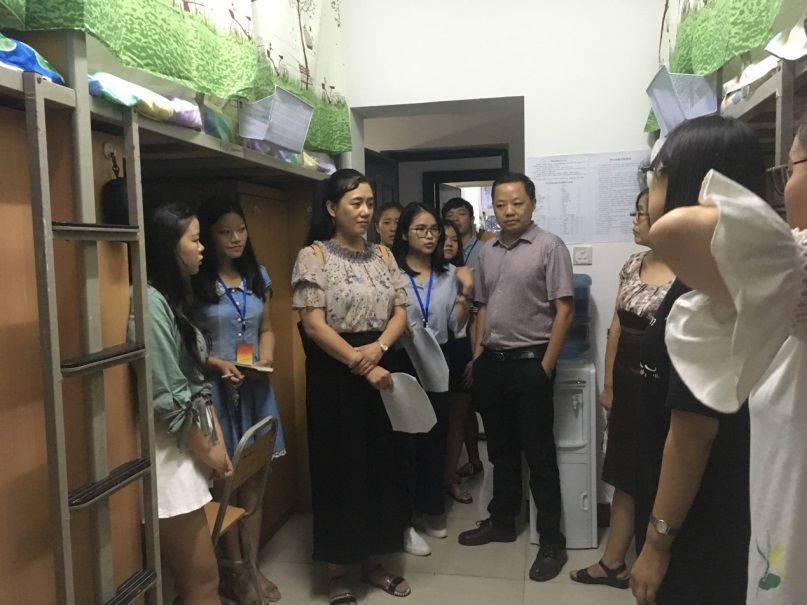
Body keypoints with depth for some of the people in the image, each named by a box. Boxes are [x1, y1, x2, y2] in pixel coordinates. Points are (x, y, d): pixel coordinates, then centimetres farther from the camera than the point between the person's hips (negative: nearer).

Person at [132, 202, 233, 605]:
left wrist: (218, 442, 6)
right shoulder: (151, 303, -19)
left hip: (187, 451, 9)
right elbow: (168, 399, -20)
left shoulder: (175, 298, 12)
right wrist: (208, 449, -7)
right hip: (170, 455, -9)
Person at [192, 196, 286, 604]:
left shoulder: (257, 276, 8)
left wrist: (266, 360, -4)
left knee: (253, 482, 12)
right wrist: (217, 364, -20)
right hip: (214, 390, -5)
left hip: (255, 389, 5)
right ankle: (238, 571, 23)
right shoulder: (194, 282, -8)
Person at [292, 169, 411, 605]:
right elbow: (313, 324, -14)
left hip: (380, 369, 5)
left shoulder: (382, 255, 10)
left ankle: (373, 561, 30)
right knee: (339, 470, 3)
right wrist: (361, 366, -17)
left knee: (381, 467, 11)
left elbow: (400, 312, 7)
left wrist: (378, 348, -12)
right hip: (335, 376, -5)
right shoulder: (313, 256, -7)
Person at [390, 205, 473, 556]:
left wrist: (466, 293, -7)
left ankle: (429, 511, 32)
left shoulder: (449, 274, 6)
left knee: (435, 439, 14)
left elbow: (457, 326, 5)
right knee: (405, 441, 1)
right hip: (402, 364, -5)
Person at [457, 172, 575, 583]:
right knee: (501, 450, 17)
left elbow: (564, 311, -11)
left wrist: (546, 367, -14)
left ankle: (552, 541, 15)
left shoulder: (549, 247, -8)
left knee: (539, 455, 2)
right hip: (491, 363, 6)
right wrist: (478, 357, 10)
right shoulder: (487, 252, 10)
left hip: (529, 363, -6)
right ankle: (502, 521, 33)